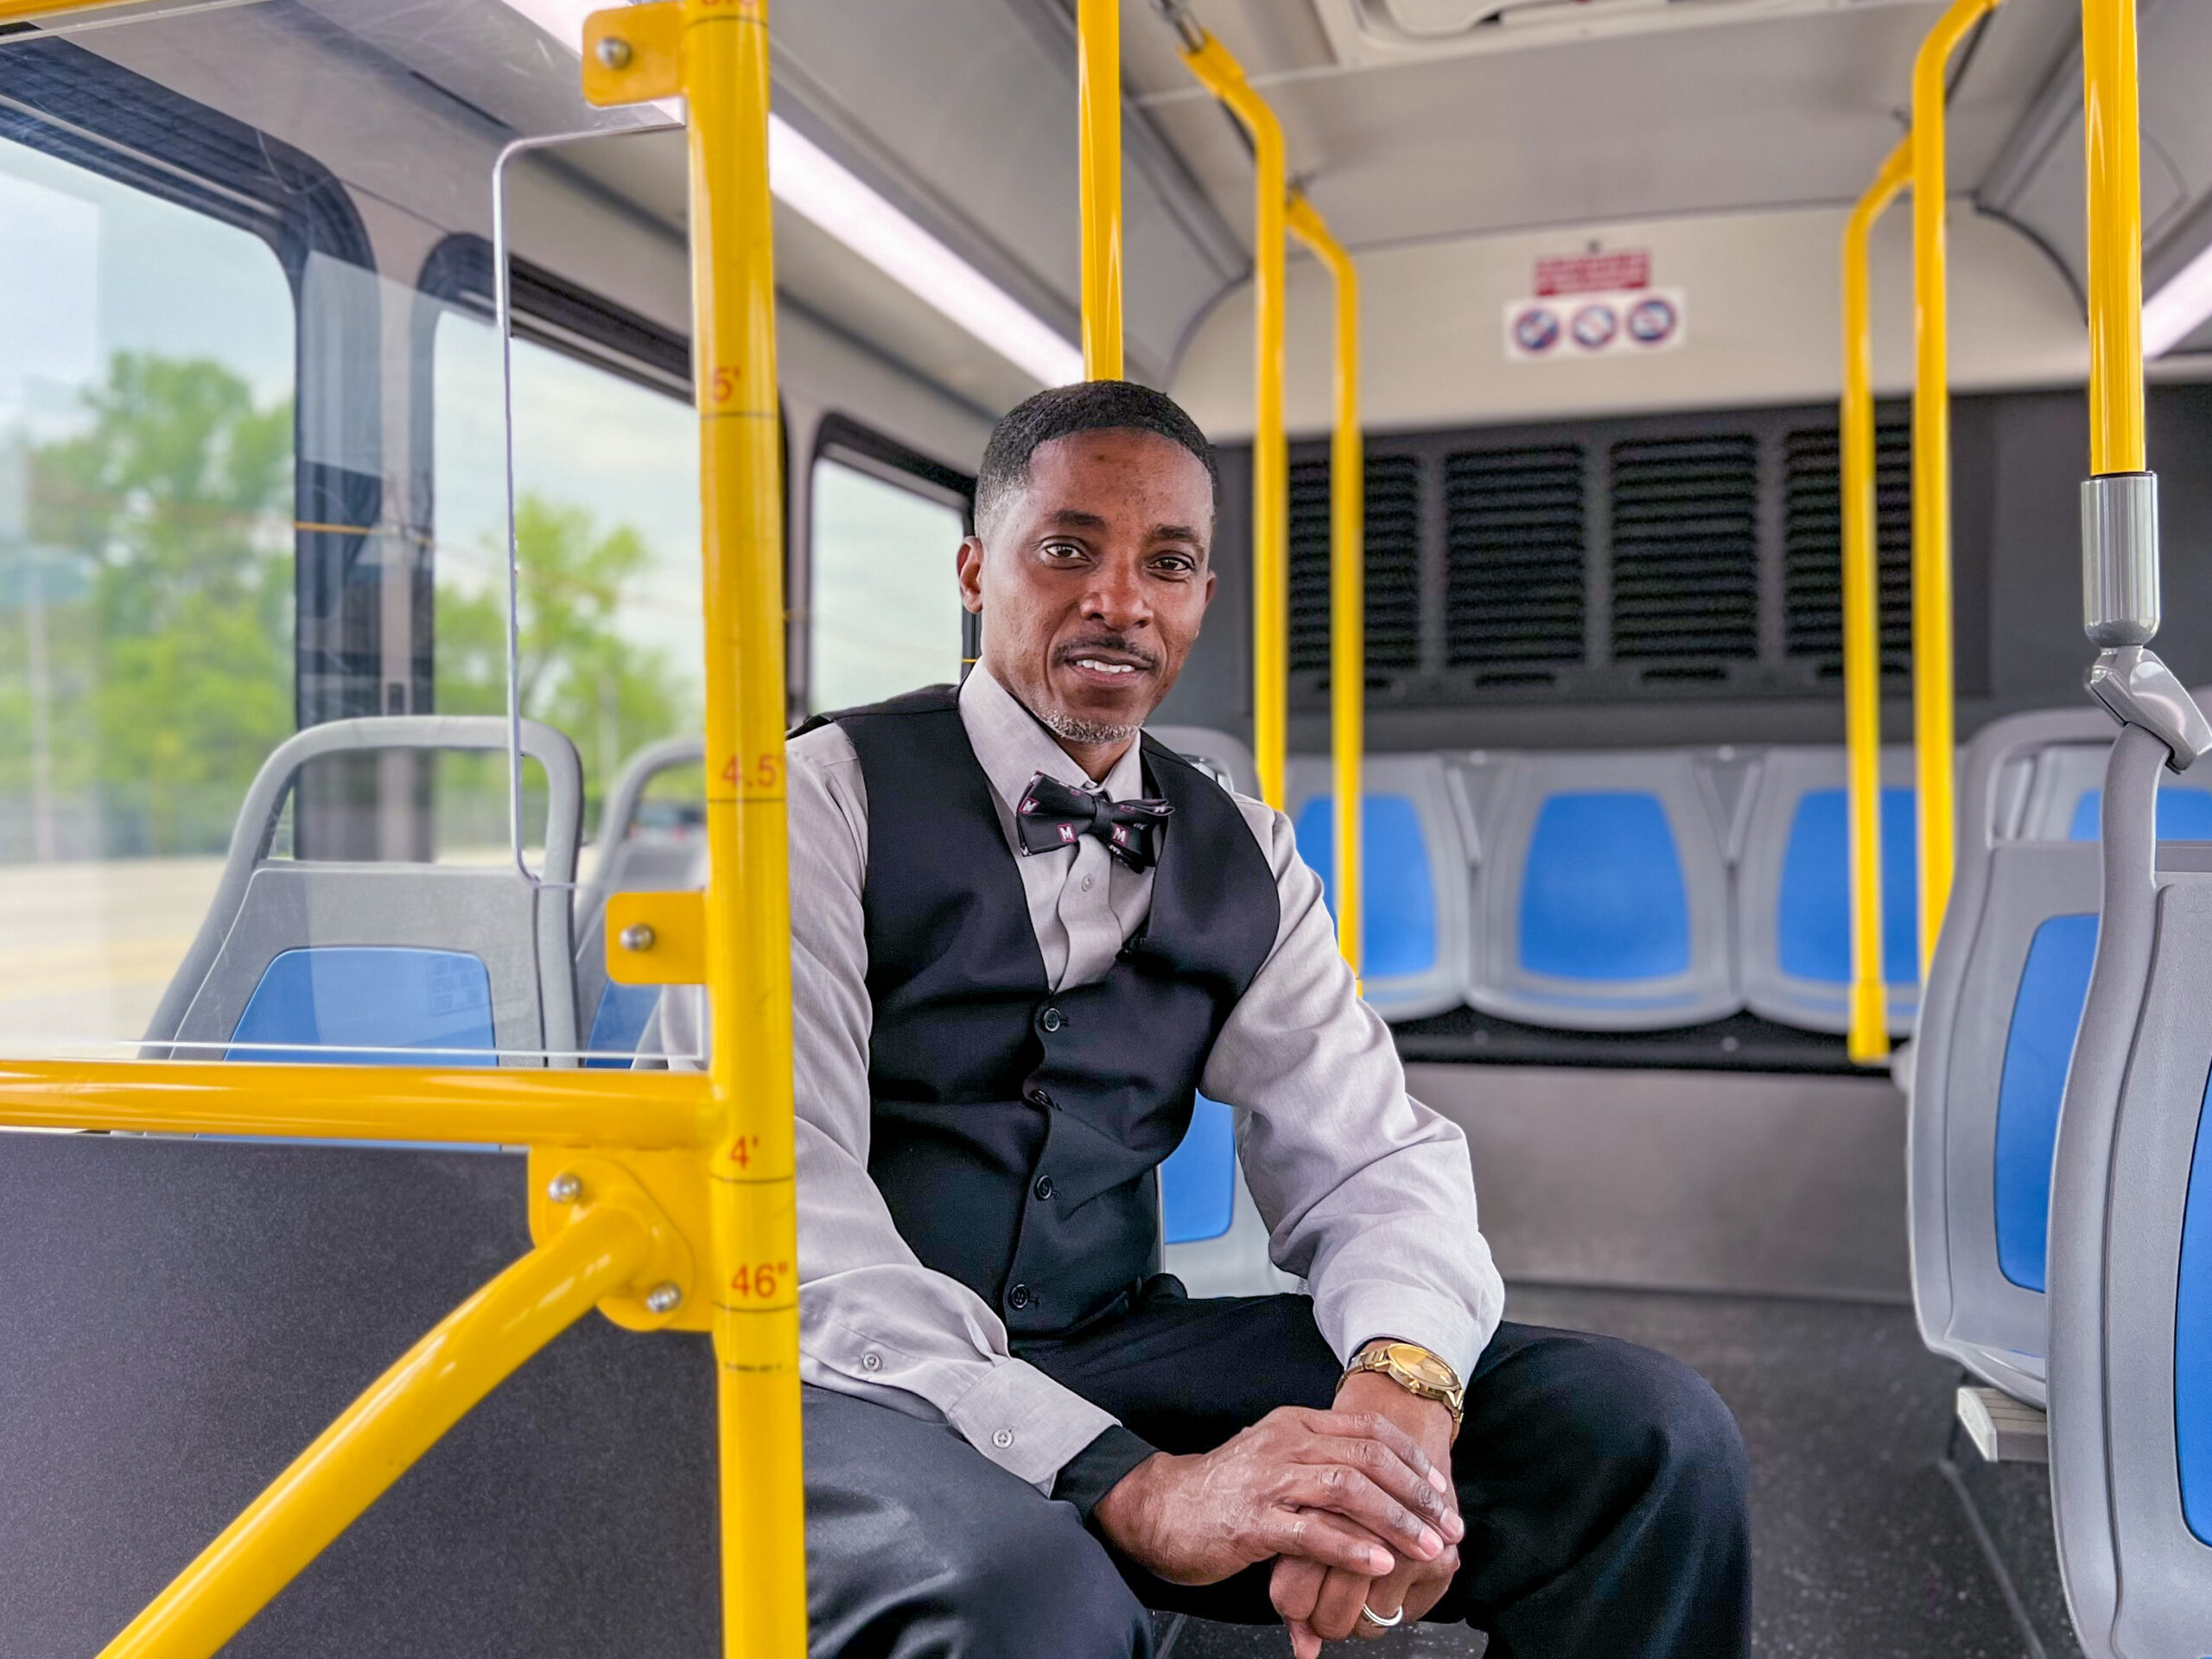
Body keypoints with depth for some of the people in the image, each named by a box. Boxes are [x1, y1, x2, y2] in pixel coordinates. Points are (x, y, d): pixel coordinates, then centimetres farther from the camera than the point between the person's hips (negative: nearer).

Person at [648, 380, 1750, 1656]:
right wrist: (1134, 1488, -31)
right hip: (861, 1381, -4)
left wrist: (1403, 1378, -24)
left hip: (1120, 1351, 5)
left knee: (1651, 1436, -11)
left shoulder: (1244, 859, 8)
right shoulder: (824, 799, -8)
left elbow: (1368, 1153, 1)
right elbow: (785, 1213, -18)